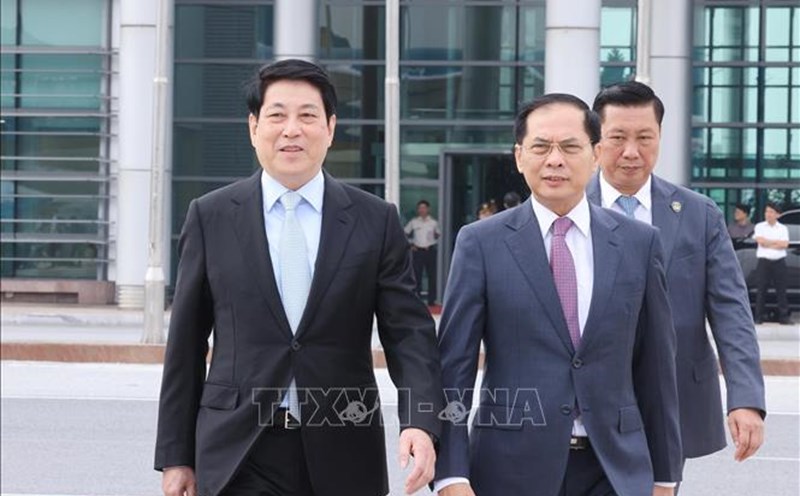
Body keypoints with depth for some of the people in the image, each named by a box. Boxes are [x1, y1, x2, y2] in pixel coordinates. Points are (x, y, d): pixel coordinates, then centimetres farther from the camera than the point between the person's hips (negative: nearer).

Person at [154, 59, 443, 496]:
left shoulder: (375, 221, 3)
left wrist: (420, 422, -18)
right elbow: (186, 344, 6)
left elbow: (408, 332, -1)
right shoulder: (211, 217, 3)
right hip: (240, 457, -1)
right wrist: (175, 455, 5)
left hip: (342, 457, 1)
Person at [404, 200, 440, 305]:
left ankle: (432, 300, 5)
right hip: (418, 251, 0)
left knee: (432, 276, 0)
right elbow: (405, 234, 13)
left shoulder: (433, 222, 6)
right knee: (417, 275, -1)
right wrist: (410, 244, 5)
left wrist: (437, 236, -7)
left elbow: (438, 235, 14)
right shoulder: (414, 222, 5)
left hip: (430, 250, 0)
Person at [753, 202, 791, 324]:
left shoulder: (783, 228, 9)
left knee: (781, 289, 1)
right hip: (764, 261, -1)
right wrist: (777, 242, -3)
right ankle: (759, 317, 2)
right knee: (762, 290, 0)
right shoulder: (760, 226, 7)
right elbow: (760, 241, -8)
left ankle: (783, 316, 3)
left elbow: (785, 244, -5)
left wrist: (768, 242, -8)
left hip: (779, 262, 1)